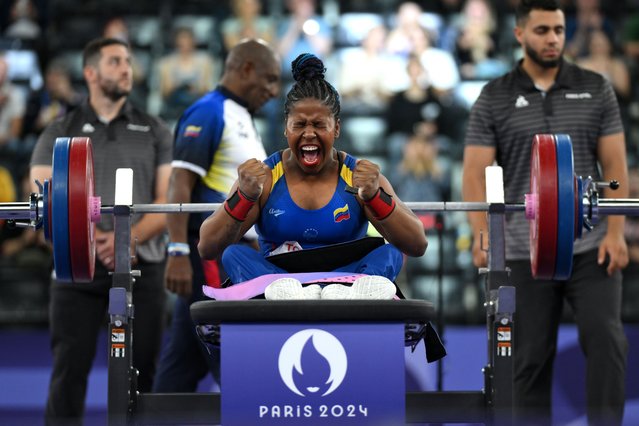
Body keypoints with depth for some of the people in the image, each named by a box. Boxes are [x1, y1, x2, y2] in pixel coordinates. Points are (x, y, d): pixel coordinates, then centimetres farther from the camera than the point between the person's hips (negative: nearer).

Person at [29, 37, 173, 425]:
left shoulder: (155, 132, 12)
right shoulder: (60, 133, 9)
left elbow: (168, 200, 4)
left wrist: (129, 238, -13)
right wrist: (95, 240, -15)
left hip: (143, 266, 1)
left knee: (140, 373, 1)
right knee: (70, 369, -3)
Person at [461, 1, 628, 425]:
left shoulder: (596, 89, 5)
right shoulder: (494, 98, 3)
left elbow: (614, 166, 3)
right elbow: (475, 172, -2)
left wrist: (616, 233, -7)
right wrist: (482, 233, -17)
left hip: (591, 248, 0)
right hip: (527, 254, 0)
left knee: (606, 342, -11)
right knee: (531, 358, 5)